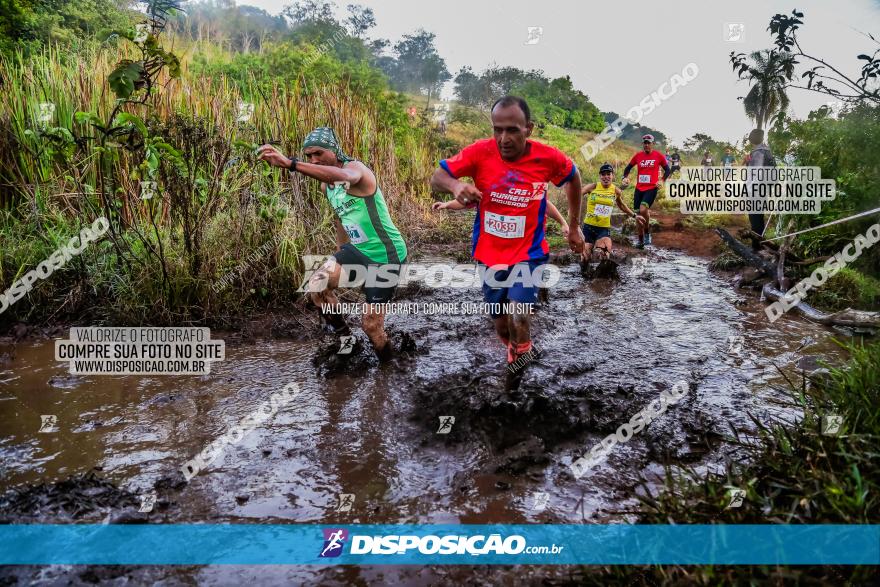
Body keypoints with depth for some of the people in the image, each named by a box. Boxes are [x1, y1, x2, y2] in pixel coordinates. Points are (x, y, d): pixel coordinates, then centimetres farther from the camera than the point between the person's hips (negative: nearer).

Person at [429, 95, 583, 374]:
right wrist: (456, 185, -34)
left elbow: (573, 178, 6)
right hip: (489, 254, 2)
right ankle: (513, 350, 51)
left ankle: (519, 353, 11)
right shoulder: (480, 152, -16)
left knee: (518, 320, -23)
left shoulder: (549, 157, -15)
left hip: (528, 254, -2)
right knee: (502, 328, 16)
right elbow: (436, 178, -11)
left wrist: (574, 226, 11)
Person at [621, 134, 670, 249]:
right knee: (638, 215, 6)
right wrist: (625, 178, -2)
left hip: (651, 189, -4)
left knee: (643, 210, -26)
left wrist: (662, 181, -4)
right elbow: (628, 167, 15)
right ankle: (641, 240, 19)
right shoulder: (638, 155, 5)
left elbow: (667, 169, 8)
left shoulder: (658, 156, -1)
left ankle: (647, 233, -4)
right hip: (639, 189, 4)